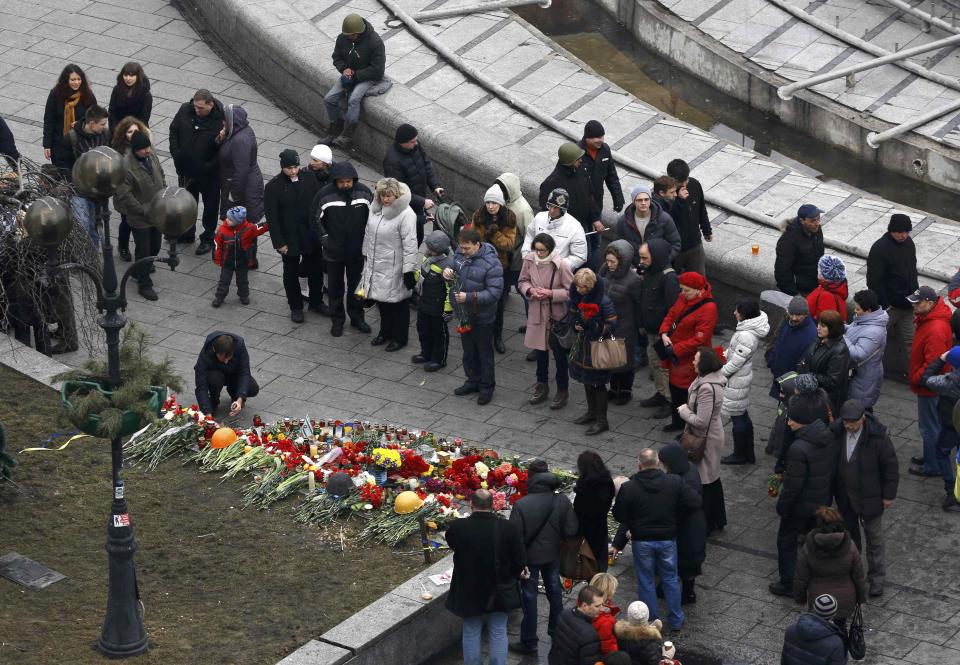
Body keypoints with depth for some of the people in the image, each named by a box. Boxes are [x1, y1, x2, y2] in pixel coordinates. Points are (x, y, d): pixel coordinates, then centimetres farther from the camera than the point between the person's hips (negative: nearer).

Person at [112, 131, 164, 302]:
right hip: (139, 219, -7)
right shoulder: (126, 167, -28)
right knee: (144, 250, 5)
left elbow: (161, 176, 13)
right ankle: (144, 284, 21)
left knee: (155, 247, 21)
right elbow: (124, 196, -26)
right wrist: (145, 211, -24)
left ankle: (138, 272, 44)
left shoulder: (151, 155, -4)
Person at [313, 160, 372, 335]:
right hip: (333, 251, -1)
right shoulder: (324, 195, -17)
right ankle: (337, 319, 29)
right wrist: (324, 238, -11)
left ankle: (357, 317, 34)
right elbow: (315, 219, -4)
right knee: (335, 287, 13)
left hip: (357, 250, 2)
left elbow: (372, 215, 4)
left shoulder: (364, 192, -11)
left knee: (356, 286, 17)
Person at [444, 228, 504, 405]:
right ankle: (473, 381, 40)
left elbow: (494, 293, -26)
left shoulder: (491, 264, -25)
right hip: (463, 314, 7)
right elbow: (454, 270, 13)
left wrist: (469, 297, -32)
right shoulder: (460, 253, -5)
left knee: (484, 352, 9)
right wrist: (447, 273, -12)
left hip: (482, 317, -7)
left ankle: (487, 387, 24)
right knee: (468, 350, 22)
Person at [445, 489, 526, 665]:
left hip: (469, 594, 0)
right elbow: (520, 561, -9)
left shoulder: (457, 528, -20)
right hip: (499, 592, 1)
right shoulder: (509, 528, -17)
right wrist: (508, 579, 9)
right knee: (498, 634, 14)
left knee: (471, 634, 14)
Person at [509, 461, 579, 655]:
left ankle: (529, 642, 20)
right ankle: (557, 633, 38)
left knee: (529, 597, 10)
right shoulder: (562, 501, -16)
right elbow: (571, 530, -11)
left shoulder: (521, 505, -26)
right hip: (553, 554, 3)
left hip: (530, 556, -3)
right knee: (554, 592, 22)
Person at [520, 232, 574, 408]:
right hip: (537, 313, 4)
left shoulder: (561, 265, -21)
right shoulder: (529, 260, -9)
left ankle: (563, 390, 23)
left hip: (557, 315, -4)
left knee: (559, 353, 7)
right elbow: (523, 281, 6)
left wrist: (551, 293, -24)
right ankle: (541, 386, 39)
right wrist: (530, 290, -15)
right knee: (540, 350, 21)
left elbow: (571, 291, -15)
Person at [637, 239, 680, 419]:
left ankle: (671, 401, 11)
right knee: (653, 362, 20)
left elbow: (673, 308, -25)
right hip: (652, 330, 9)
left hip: (663, 331, -9)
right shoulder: (649, 273, 5)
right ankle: (661, 394, 35)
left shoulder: (669, 278, -24)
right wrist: (643, 324, 18)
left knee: (665, 366, 0)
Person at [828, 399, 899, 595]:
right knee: (848, 533, 21)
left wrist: (888, 495, -9)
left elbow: (890, 466, -14)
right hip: (844, 496, 4)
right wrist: (833, 489, 8)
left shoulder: (878, 436, -26)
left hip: (869, 497, -4)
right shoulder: (836, 431, -15)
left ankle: (877, 576, 27)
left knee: (874, 536, 12)